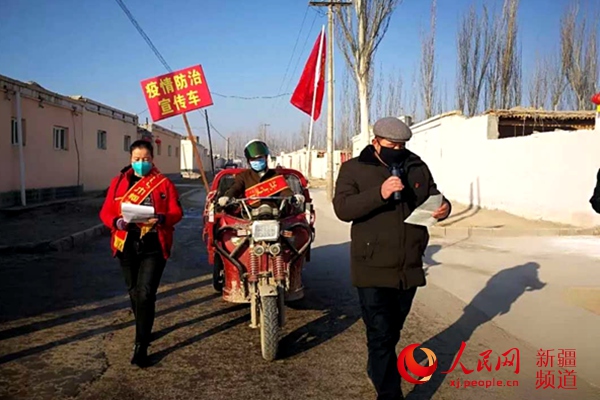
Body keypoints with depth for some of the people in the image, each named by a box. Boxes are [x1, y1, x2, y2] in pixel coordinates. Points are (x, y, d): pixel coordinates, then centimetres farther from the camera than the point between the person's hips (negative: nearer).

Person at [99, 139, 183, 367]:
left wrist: (161, 219, -23)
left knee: (145, 295, -12)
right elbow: (106, 212, 4)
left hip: (154, 246, -3)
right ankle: (144, 333, 38)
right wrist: (117, 222, -18)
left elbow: (176, 212, -3)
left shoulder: (164, 183, 2)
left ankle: (141, 346, -4)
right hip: (127, 245, 4)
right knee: (134, 293, 16)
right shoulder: (118, 182, 8)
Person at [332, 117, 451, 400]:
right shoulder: (354, 169, -6)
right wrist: (379, 193, -30)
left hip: (409, 267, 5)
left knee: (392, 331, 23)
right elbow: (342, 208, -16)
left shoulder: (418, 168, 7)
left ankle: (377, 370, 47)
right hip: (373, 269, -5)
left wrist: (444, 207, -9)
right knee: (381, 334, -3)